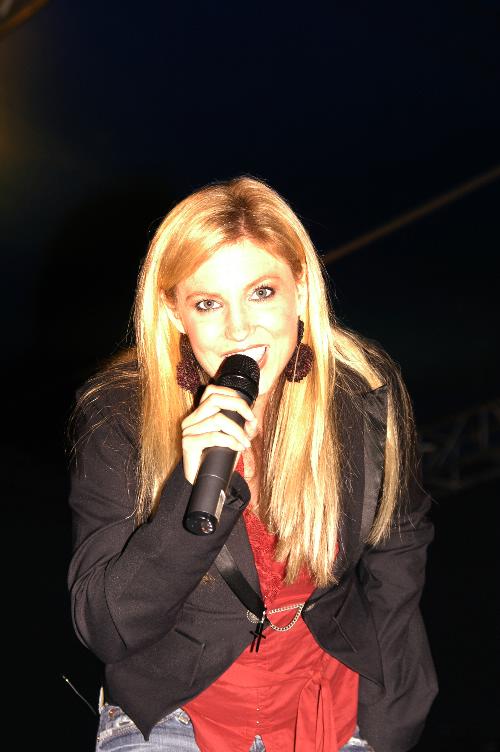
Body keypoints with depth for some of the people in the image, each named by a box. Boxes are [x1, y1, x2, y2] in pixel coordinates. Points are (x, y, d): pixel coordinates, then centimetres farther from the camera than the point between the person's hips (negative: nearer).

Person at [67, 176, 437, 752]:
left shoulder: (368, 394, -9)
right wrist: (193, 490, -31)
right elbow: (103, 629, -17)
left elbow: (397, 549, 8)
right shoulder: (117, 417, -14)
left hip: (335, 702, 3)